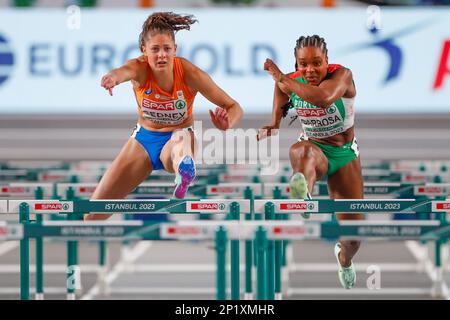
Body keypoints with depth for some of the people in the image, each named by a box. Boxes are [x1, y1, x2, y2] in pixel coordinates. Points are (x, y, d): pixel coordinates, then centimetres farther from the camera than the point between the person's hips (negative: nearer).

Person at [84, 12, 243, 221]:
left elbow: (234, 107, -18)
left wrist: (227, 123, -43)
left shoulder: (190, 74, -22)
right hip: (144, 138, 3)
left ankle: (185, 169, -79)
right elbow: (124, 71, -47)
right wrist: (113, 77, -73)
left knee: (182, 137, -44)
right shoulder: (140, 69, -21)